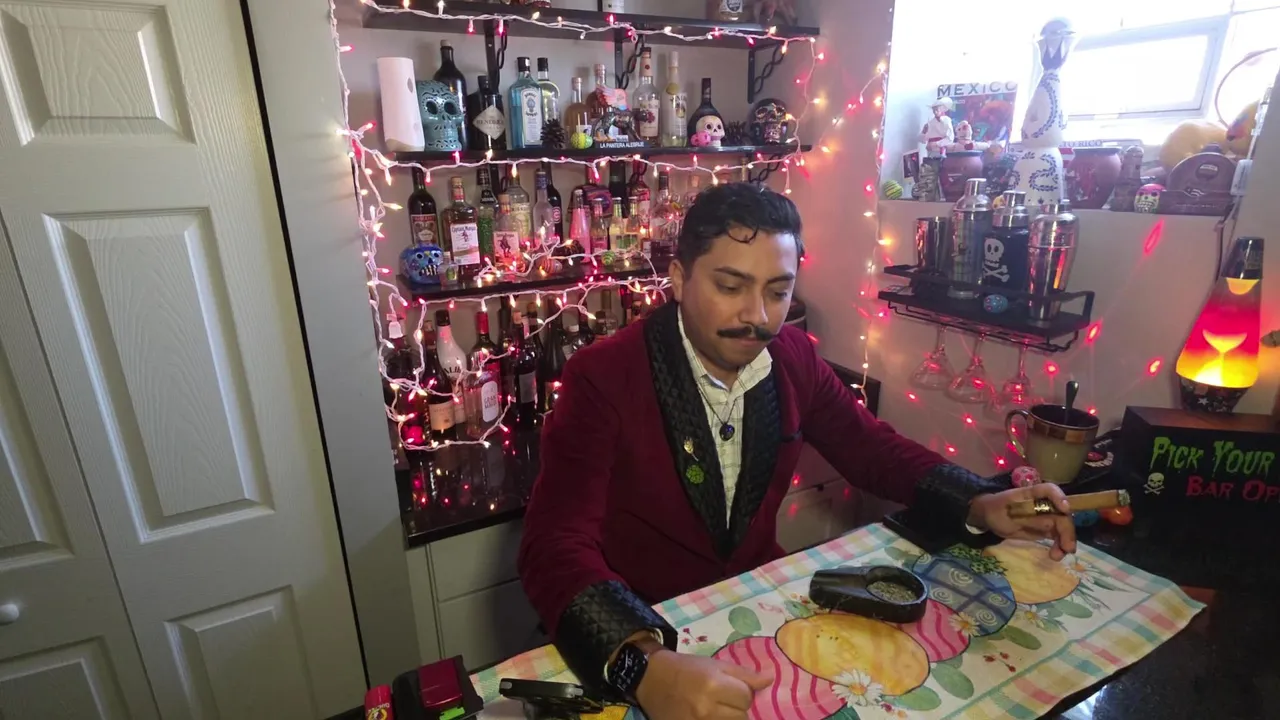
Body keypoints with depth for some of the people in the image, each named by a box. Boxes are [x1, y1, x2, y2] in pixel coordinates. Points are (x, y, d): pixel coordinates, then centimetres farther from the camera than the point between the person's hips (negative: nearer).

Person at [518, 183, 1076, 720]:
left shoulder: (794, 357, -5)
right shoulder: (603, 377, -21)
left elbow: (869, 447, 7)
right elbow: (556, 546, -27)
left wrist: (978, 505, -10)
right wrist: (646, 666, -43)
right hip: (642, 631, -3)